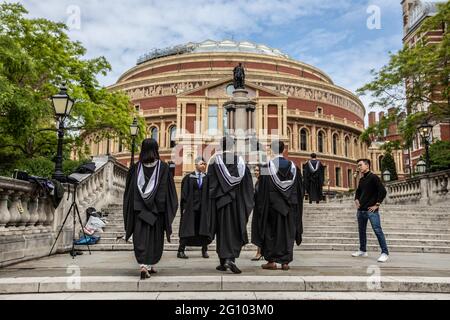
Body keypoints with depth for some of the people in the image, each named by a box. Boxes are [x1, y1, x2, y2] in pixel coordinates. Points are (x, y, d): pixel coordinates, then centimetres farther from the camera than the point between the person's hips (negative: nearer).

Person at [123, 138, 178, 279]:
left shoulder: (135, 167, 0)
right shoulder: (163, 167, -4)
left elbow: (129, 191, 5)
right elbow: (169, 191, -3)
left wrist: (129, 213, 14)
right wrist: (169, 211, 5)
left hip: (139, 208, 1)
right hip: (157, 208, -1)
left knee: (141, 237, 3)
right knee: (155, 237, 12)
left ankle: (143, 265, -11)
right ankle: (150, 265, 20)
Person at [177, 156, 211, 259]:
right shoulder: (189, 177, 3)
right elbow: (184, 193, 1)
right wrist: (184, 207, -6)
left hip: (204, 207, 2)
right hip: (191, 207, -2)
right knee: (187, 229, 0)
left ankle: (204, 250, 16)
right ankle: (181, 251, 6)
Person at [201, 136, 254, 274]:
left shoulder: (215, 160, -3)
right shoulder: (240, 160, 0)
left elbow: (210, 182, -4)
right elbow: (247, 184, 2)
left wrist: (210, 203, 4)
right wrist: (247, 203, 10)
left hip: (219, 200, 0)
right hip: (236, 202, 0)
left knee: (222, 230, 9)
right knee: (235, 231, 6)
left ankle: (223, 262, 15)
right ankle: (231, 258, -10)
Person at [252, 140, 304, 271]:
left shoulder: (267, 167, -9)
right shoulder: (292, 166, 2)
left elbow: (262, 189, -8)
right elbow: (299, 189, 6)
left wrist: (262, 206, -1)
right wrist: (296, 204, 15)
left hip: (272, 205, -3)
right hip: (289, 206, 3)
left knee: (270, 232, 7)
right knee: (287, 232, 9)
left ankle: (271, 261, 8)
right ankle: (285, 261, 11)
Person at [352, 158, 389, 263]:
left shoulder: (373, 177, -8)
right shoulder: (361, 180, 15)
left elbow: (383, 191, -16)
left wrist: (377, 204, -14)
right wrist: (356, 200, 15)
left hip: (371, 210, -8)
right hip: (361, 210, 8)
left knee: (378, 230, -10)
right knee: (361, 230, 14)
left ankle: (385, 253, -5)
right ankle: (362, 250, 27)